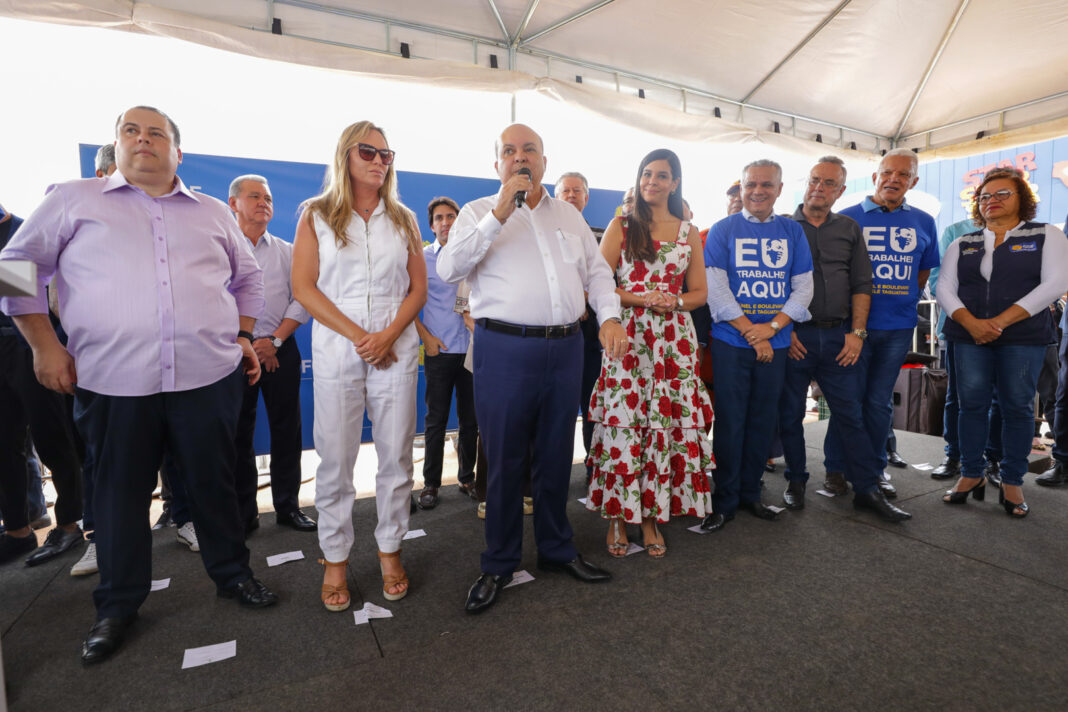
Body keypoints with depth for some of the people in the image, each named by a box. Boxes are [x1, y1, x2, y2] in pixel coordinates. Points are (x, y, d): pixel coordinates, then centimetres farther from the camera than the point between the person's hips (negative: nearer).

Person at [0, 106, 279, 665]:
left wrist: (243, 336, 11)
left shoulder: (213, 213, 14)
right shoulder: (74, 199, 8)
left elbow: (248, 276, 22)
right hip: (112, 382, -1)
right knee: (120, 493, 11)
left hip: (209, 376, 1)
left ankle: (232, 574, 29)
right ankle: (117, 605, 30)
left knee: (214, 484, 10)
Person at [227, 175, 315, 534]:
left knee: (286, 429, 4)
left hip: (281, 348, 2)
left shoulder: (286, 251, 11)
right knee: (238, 433, 4)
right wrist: (244, 345, -4)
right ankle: (243, 512, 16)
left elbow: (301, 300, 5)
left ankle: (287, 506, 16)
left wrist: (275, 340, -6)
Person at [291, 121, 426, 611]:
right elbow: (304, 287, -1)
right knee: (335, 460, 3)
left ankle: (390, 549, 22)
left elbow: (418, 289, 7)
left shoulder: (403, 219, 12)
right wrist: (358, 335, -10)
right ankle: (335, 559, 20)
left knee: (396, 457, 5)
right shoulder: (317, 216, 7)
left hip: (396, 350, 2)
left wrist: (387, 336, -9)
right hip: (336, 351, -1)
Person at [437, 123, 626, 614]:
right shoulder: (479, 212, 5)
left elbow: (597, 270, 19)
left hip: (565, 348, 4)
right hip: (505, 349, -4)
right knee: (505, 460, 4)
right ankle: (498, 565, 22)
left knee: (556, 455, 14)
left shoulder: (569, 216, 18)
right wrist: (499, 215, -15)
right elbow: (448, 269, -10)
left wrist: (609, 317, 2)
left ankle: (556, 549, 32)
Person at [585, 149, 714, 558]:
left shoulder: (688, 232, 15)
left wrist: (675, 301, -6)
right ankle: (618, 518, 11)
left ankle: (651, 516, 16)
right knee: (622, 425, -4)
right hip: (628, 337, -2)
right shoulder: (621, 227, 7)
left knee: (666, 426, 1)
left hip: (674, 341, 3)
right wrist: (643, 298, -12)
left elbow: (700, 292, 15)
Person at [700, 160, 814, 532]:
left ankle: (750, 493, 26)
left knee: (763, 421, 10)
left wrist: (772, 326, -10)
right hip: (731, 342, -3)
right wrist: (751, 333, -11)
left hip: (776, 343, 3)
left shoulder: (792, 231, 11)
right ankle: (725, 501, 12)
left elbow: (803, 288, 6)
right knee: (730, 422, -1)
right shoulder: (723, 230, 2)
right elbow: (716, 289, -6)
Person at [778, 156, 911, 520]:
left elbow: (861, 284, 11)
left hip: (838, 336, 2)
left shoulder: (849, 229, 14)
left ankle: (868, 487, 14)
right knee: (790, 412, 4)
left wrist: (857, 331, 1)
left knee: (850, 412, 4)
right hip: (794, 335, -2)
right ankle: (796, 481, 19)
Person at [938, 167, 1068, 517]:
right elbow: (945, 288, 3)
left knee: (1018, 408, 2)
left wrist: (1001, 320, -15)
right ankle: (971, 476, 12)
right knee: (971, 405, 2)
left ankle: (1012, 483, 12)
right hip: (968, 337, 2)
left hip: (1023, 337, -1)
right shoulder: (962, 244, 13)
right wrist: (971, 322, -14)